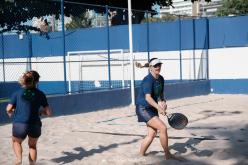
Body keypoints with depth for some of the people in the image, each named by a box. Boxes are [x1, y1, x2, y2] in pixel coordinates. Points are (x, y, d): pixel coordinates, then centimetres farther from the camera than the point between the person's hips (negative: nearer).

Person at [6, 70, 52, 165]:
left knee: (16, 142, 29)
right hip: (35, 125, 1)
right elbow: (48, 113, 5)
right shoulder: (40, 94, 4)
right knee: (32, 146, 27)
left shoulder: (17, 93, 3)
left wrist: (11, 114, 20)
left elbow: (9, 109, -2)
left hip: (19, 124, 0)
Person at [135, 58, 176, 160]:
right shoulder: (148, 80, -20)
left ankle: (141, 155, 24)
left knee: (152, 134, 8)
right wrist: (159, 108, -42)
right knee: (163, 128, -16)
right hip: (143, 109, -9)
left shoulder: (161, 79, 5)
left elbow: (161, 93, 19)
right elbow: (148, 98, -31)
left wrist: (162, 101, -2)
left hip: (152, 109, 9)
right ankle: (167, 155, -4)